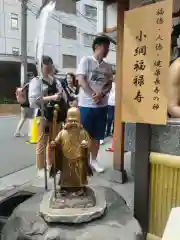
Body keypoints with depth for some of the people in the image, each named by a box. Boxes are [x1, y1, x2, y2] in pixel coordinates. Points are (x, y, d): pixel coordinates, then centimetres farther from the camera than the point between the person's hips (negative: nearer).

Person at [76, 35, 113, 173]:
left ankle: (94, 160, 24)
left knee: (97, 136, 11)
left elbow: (109, 84, 8)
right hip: (86, 104, -4)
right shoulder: (86, 61, -2)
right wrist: (94, 95, -16)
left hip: (102, 105, 5)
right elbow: (81, 80, -10)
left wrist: (101, 95, -12)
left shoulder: (108, 66, 12)